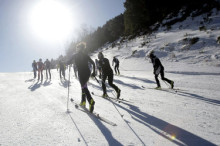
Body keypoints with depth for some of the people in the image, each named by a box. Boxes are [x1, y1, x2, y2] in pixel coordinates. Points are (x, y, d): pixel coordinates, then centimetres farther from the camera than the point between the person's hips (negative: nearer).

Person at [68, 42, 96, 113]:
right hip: (88, 72, 5)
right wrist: (94, 72, 13)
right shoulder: (86, 55, 12)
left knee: (84, 87, -7)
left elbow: (68, 62, 10)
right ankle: (83, 101, 25)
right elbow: (93, 63, 9)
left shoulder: (75, 56, 2)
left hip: (81, 73, -5)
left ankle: (91, 101, -29)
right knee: (84, 86, 21)